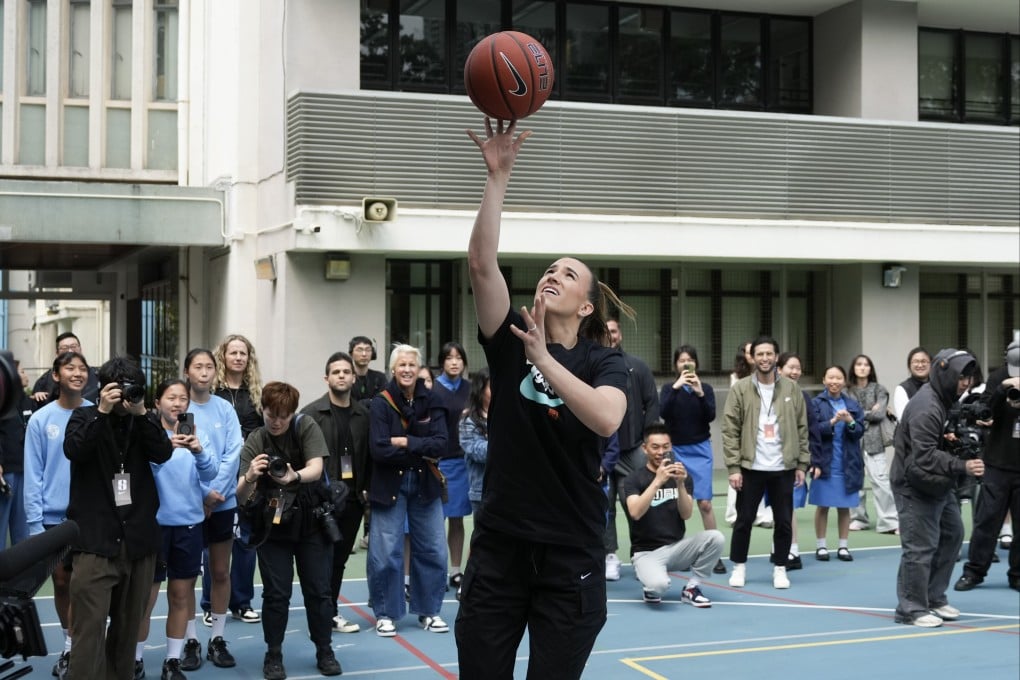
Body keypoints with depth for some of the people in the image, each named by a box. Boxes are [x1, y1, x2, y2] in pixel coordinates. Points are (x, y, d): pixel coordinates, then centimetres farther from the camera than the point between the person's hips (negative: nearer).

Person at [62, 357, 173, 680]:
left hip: (138, 538, 4)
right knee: (89, 627, -10)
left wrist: (140, 414, -13)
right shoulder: (85, 416, 4)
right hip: (95, 539, -3)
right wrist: (103, 411, -20)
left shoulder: (142, 421, 11)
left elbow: (163, 453, -6)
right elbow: (73, 450, -15)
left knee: (129, 623, 13)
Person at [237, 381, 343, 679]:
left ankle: (324, 652, 21)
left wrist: (294, 477, -47)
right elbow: (241, 495, -19)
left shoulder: (307, 428, -11)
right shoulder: (255, 441, -10)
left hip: (311, 523, 0)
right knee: (276, 594, 1)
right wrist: (249, 478, -42)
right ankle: (273, 655, 16)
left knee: (318, 590, 7)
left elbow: (316, 469, -24)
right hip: (273, 526, 0)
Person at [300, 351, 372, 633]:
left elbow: (368, 454, 10)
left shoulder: (363, 414, 7)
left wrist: (367, 489, 3)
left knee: (340, 558, 12)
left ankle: (329, 613, 22)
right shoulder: (312, 414, -6)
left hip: (353, 499, 4)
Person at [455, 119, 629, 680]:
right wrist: (498, 174, -15)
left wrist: (544, 360, -24)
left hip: (571, 555, -1)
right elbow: (481, 263, -12)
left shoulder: (603, 360, 0)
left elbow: (606, 420, -22)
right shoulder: (509, 342, 3)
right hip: (499, 548, 1)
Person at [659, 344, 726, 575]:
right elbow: (662, 412, -12)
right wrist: (676, 387, -22)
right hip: (675, 450, 1)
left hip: (699, 450, -1)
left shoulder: (706, 388, 4)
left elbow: (711, 416, -9)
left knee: (705, 502, -7)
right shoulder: (668, 388, 5)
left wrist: (700, 393, -22)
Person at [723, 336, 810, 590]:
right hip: (751, 467, -2)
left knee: (784, 521, 7)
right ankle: (739, 566, 20)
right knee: (744, 519, 6)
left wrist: (802, 464, 3)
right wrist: (733, 467, -10)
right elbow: (731, 430, -4)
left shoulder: (791, 388, 4)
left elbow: (801, 429, 7)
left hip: (783, 468, 2)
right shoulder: (740, 389, -3)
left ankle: (780, 568, 21)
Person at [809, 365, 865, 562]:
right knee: (822, 506, 5)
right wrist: (832, 421, -25)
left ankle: (843, 546, 16)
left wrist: (850, 422, -20)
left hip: (847, 464, 2)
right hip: (824, 463, -2)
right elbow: (813, 431, -12)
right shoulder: (816, 403, -3)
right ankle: (821, 546, 14)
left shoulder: (853, 404, 5)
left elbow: (860, 431, -1)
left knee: (844, 507, 7)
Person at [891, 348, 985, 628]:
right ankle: (911, 608, 6)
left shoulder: (944, 400, 8)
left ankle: (934, 598, 29)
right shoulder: (926, 408, -24)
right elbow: (925, 457, -29)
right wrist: (962, 467, -34)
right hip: (915, 487, -11)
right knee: (920, 547, -6)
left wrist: (952, 439, 0)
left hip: (939, 485, 11)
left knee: (952, 535, 17)